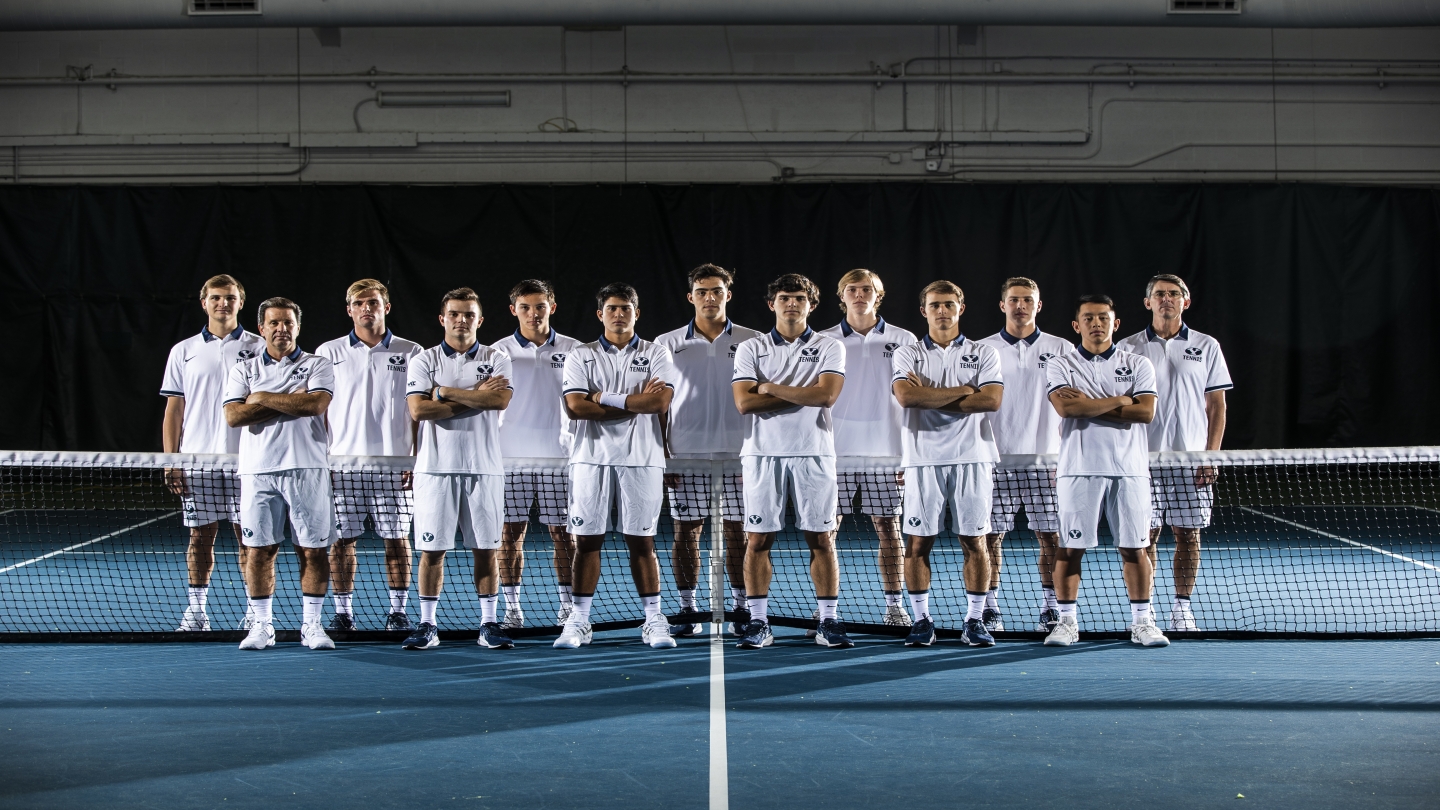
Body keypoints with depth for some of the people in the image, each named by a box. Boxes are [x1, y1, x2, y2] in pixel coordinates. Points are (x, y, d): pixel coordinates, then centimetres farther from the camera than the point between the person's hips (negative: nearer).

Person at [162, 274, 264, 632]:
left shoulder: (258, 347, 5)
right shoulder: (184, 351, 10)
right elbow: (173, 409, 10)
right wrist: (170, 461, 2)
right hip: (197, 461, 2)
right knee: (200, 537, 5)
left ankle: (255, 611, 6)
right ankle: (196, 610, 13)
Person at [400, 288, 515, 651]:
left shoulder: (496, 359, 7)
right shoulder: (424, 360, 5)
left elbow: (501, 399, -13)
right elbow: (418, 409, -10)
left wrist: (446, 392, -12)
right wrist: (475, 397, -10)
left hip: (484, 468, 1)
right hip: (436, 467, 0)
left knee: (486, 549, 3)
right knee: (432, 549, 1)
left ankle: (489, 624, 10)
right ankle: (427, 625, 9)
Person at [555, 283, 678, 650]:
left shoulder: (656, 354, 6)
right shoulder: (580, 356, 7)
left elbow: (660, 402, -10)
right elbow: (574, 407, -7)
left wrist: (604, 397, -9)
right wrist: (636, 401, -8)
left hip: (641, 459, -1)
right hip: (592, 458, 1)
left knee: (641, 540, 2)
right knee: (587, 540, 2)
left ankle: (654, 620, 7)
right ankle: (579, 621, 7)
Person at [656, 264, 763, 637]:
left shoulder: (751, 341, 6)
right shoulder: (668, 344, 7)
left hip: (738, 453, 0)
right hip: (685, 454, 1)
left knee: (738, 532, 2)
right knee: (686, 532, 2)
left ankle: (742, 607, 12)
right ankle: (687, 610, 9)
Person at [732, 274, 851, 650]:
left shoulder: (830, 347, 5)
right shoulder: (750, 349, 7)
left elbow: (826, 395, -12)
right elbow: (744, 402, -7)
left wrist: (770, 388, -7)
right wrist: (803, 394, -7)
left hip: (813, 454, 0)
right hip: (763, 453, 1)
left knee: (821, 540, 2)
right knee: (758, 540, 1)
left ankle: (828, 622, 9)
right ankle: (758, 623, 8)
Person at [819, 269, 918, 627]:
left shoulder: (904, 340, 5)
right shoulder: (823, 341, 6)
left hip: (886, 449, 0)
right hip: (834, 450, 0)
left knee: (889, 527, 2)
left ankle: (894, 604, 10)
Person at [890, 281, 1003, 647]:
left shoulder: (984, 354, 8)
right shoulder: (907, 355, 7)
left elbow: (992, 400, -9)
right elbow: (906, 396, -12)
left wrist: (929, 398, -10)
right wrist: (964, 390, -10)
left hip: (972, 457, 0)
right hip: (923, 459, 0)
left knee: (974, 541, 2)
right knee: (918, 542, 0)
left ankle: (975, 620, 9)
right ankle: (922, 620, 9)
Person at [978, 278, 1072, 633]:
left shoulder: (1061, 348, 7)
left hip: (1046, 459, 0)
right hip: (996, 458, 0)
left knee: (1051, 536, 0)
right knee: (990, 536, 0)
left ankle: (1050, 610, 9)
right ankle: (990, 609, 9)